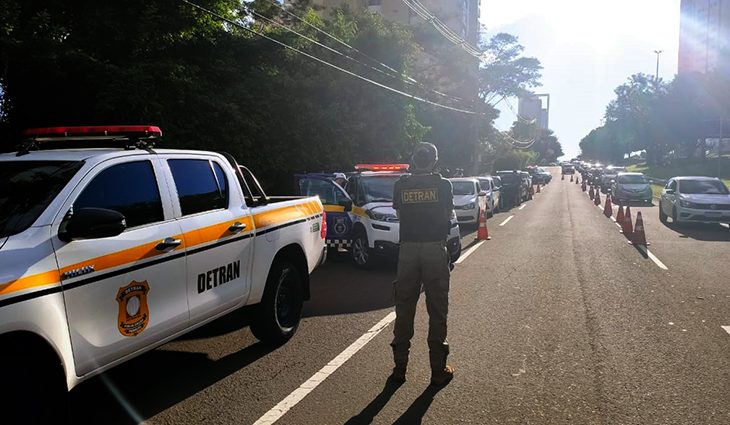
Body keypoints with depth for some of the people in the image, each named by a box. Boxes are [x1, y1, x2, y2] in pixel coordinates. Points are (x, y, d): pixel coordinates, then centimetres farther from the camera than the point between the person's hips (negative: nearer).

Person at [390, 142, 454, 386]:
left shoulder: (401, 185, 1)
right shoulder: (442, 184, -3)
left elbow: (399, 214, 11)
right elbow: (448, 214, 6)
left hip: (408, 249, 2)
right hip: (435, 248, -2)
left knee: (404, 308, 11)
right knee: (437, 310, 7)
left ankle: (400, 366, 16)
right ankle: (438, 369, 12)